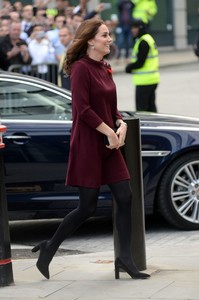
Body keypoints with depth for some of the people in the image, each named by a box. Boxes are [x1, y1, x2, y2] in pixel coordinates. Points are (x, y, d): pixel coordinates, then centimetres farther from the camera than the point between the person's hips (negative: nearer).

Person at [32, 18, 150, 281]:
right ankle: (50, 248, 15)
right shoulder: (81, 68, -13)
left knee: (125, 198, 1)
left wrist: (121, 124, -1)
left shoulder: (104, 69, 12)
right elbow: (83, 109, -19)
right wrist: (109, 132, -16)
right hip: (87, 145, -8)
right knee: (87, 207, -3)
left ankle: (125, 258, 7)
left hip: (109, 145, 8)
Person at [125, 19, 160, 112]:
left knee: (141, 108, -7)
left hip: (144, 81, -10)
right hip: (152, 79, 10)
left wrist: (129, 67, -4)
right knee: (151, 106, 14)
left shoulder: (143, 42, -17)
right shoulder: (149, 39, 16)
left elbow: (140, 63, -20)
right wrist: (131, 67, 8)